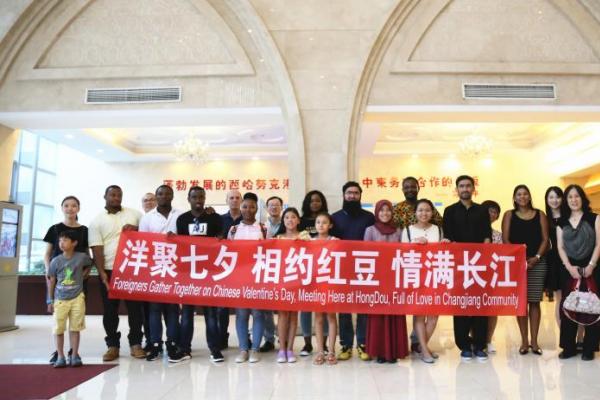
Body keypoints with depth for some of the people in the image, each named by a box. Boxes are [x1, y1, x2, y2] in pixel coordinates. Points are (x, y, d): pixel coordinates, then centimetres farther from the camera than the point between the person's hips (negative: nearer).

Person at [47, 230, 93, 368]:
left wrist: (82, 275, 1)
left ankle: (75, 355, 13)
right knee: (59, 329, 5)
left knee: (75, 328, 4)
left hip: (77, 297, -1)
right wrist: (50, 301, 5)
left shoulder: (82, 257, -7)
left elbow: (89, 265, 17)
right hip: (60, 299, 1)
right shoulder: (55, 261, -5)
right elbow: (52, 281, 3)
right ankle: (61, 357, 15)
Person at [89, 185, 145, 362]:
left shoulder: (134, 214, 7)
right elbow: (97, 249, -4)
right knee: (110, 310, 5)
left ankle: (135, 343, 13)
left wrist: (136, 228, -10)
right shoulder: (97, 220, 3)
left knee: (135, 307, 3)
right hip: (109, 270, 0)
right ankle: (113, 345, 15)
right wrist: (102, 273, -13)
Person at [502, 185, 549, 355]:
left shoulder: (540, 215, 10)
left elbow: (545, 239, 4)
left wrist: (536, 257, -10)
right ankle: (524, 341, 9)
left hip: (537, 263, 1)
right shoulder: (509, 215, 6)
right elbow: (505, 240, 0)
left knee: (534, 301, 3)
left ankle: (534, 341, 10)